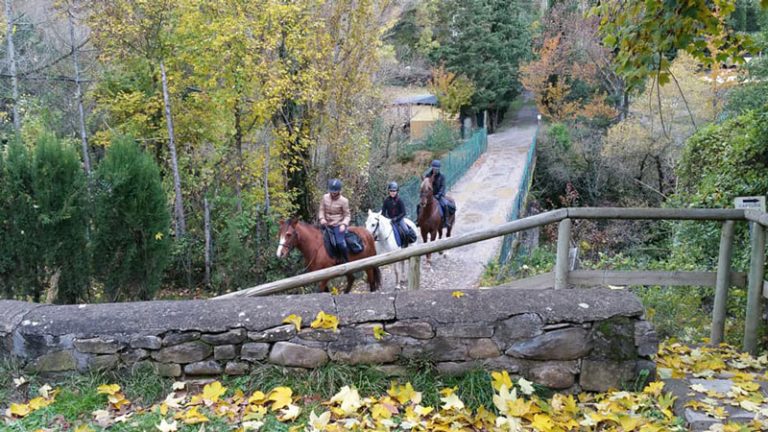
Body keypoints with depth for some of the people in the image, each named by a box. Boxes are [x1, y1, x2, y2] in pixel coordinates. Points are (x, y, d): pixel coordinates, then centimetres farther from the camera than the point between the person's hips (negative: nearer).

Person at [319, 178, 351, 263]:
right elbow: (321, 209, 8)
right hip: (327, 225, 6)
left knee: (340, 242, -25)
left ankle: (346, 261, -11)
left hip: (339, 225, -6)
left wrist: (344, 224, -22)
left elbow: (347, 215, -5)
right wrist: (322, 218, -12)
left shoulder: (344, 201, -10)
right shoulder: (325, 197, 2)